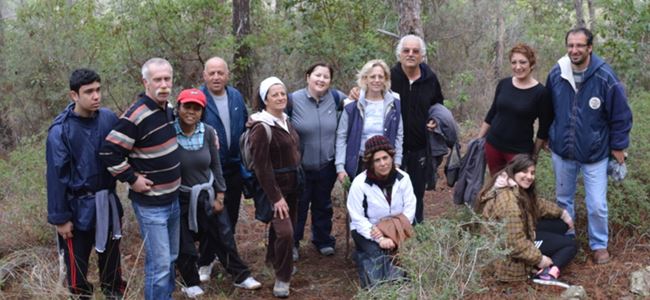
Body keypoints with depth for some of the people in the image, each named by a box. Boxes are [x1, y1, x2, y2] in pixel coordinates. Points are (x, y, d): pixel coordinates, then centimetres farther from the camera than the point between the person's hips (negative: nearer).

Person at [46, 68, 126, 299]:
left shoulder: (109, 118, -6)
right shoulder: (61, 130, -17)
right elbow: (57, 177, -13)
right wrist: (60, 217, -11)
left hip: (108, 203, 4)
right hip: (79, 207, -4)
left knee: (111, 256, 21)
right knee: (78, 263, 10)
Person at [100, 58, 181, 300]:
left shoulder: (168, 108, 5)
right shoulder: (136, 116, -21)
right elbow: (109, 152, -22)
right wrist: (132, 179, -17)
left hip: (173, 199, 8)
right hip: (150, 204, -8)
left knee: (171, 259, 19)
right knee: (159, 264, -3)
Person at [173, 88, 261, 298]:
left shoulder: (208, 132, -7)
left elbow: (215, 165, 2)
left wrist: (219, 195, 1)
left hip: (207, 194, 3)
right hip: (180, 198, -3)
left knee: (224, 237, 13)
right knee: (184, 245, 10)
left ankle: (240, 276, 30)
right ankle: (191, 283, 32)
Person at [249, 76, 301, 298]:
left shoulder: (285, 121, 8)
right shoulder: (262, 128, -18)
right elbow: (261, 166, -20)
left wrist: (298, 180, 15)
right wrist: (275, 197, -21)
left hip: (292, 184, 8)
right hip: (275, 187, -8)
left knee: (284, 227, 17)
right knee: (285, 232, -15)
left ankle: (276, 261, 38)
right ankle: (282, 278, 0)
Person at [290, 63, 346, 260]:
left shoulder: (335, 98, -5)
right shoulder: (294, 99, -13)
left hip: (326, 166, 3)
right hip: (300, 166, -3)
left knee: (323, 205, 19)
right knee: (298, 207, 10)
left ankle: (323, 240, 37)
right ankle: (292, 244, 27)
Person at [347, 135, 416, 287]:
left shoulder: (403, 178, -6)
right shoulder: (359, 183, -16)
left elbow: (410, 208, -4)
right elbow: (358, 219, -14)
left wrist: (395, 229, -20)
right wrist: (380, 238, -24)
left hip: (395, 228, 3)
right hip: (367, 230, -3)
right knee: (378, 255, -29)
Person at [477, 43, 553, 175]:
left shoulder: (540, 92, -11)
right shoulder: (504, 84, 0)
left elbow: (544, 128, -5)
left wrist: (534, 154, -3)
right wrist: (479, 138, 11)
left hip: (520, 151, -4)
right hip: (493, 145, 4)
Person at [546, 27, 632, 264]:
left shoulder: (605, 76, -16)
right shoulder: (556, 74, -7)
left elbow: (621, 115, -7)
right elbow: (547, 109, 9)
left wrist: (618, 146, -3)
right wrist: (546, 136, 14)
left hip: (595, 153, -3)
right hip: (561, 151, 3)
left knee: (597, 205, 2)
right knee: (563, 199, 18)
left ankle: (599, 245, 25)